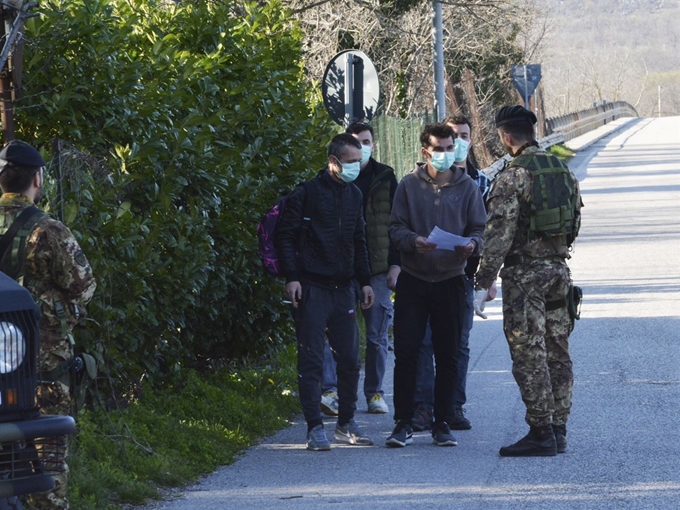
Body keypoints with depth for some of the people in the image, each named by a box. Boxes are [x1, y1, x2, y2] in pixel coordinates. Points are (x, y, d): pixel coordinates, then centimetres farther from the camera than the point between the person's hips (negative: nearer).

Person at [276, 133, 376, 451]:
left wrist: (365, 281, 18)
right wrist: (291, 277, -15)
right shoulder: (307, 194, -6)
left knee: (350, 359, 8)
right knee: (311, 360, -5)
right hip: (312, 288, -6)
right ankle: (315, 428, -4)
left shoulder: (354, 195, 14)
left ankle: (346, 424, 19)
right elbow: (286, 236, -8)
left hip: (343, 288, 6)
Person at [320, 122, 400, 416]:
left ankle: (375, 393, 13)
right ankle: (330, 390, -16)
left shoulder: (385, 179, 9)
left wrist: (395, 264, 0)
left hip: (377, 269, 1)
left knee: (377, 336, 3)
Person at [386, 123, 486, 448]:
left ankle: (442, 423, 13)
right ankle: (403, 423, 1)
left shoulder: (467, 187, 5)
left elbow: (480, 229, 5)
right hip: (413, 279, -1)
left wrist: (473, 244, -17)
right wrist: (413, 241, -19)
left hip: (451, 280, 1)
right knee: (405, 353, -4)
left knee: (447, 356, 5)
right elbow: (395, 227, 1)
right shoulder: (409, 186, 2)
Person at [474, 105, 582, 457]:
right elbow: (574, 223, 16)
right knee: (557, 353, 11)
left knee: (529, 355, -5)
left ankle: (541, 433, -7)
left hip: (524, 273, -7)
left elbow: (499, 233, -17)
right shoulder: (563, 171, 9)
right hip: (559, 268, 7)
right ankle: (558, 431, 14)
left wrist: (483, 284, -17)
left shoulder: (512, 176, -13)